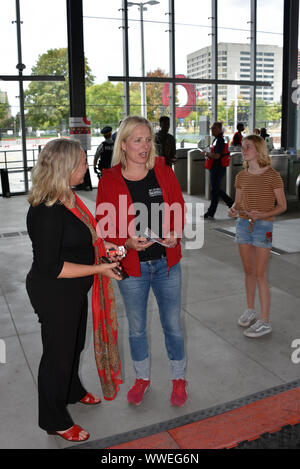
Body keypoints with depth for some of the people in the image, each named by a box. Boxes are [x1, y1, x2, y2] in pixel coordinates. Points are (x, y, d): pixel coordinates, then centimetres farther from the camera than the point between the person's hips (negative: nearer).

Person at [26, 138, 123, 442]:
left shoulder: (67, 199, 1)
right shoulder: (47, 212, -29)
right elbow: (50, 266, -28)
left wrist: (101, 246, 3)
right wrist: (98, 268, -25)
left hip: (74, 291, 9)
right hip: (53, 295, -9)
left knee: (75, 343, 27)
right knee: (58, 352, 10)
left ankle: (72, 392, 53)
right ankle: (54, 421, 33)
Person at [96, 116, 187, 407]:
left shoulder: (164, 172, -2)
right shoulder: (109, 181, -8)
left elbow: (180, 210, 4)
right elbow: (105, 227, -6)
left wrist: (175, 234, -16)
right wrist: (128, 242, -24)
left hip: (166, 263, 1)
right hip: (131, 266, -1)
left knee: (173, 324, 13)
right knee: (136, 328, 16)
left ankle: (178, 378, 36)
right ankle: (142, 378, 41)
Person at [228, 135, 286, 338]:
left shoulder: (272, 176, -8)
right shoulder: (241, 177, 6)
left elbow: (282, 206, -5)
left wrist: (263, 214, -22)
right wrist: (233, 210, -9)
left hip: (263, 227, -5)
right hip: (243, 224, 5)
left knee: (260, 274, -5)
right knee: (248, 270, 12)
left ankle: (264, 321, 2)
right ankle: (250, 310, 26)